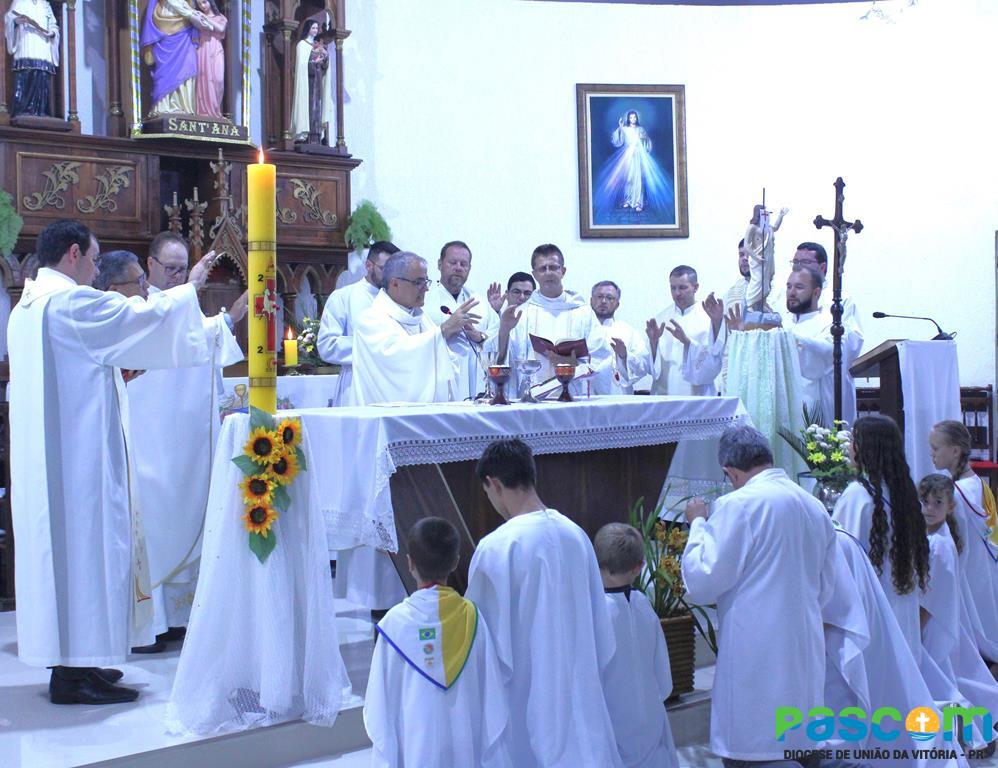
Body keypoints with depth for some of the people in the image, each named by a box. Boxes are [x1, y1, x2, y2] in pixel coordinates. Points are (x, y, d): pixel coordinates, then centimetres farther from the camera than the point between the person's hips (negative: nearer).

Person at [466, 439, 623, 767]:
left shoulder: (496, 547, -18)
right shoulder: (576, 534, -1)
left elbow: (482, 633, -10)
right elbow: (600, 625, 6)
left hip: (525, 697, -5)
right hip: (579, 688, 5)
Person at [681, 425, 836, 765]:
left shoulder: (738, 505, -14)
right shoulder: (816, 507, 10)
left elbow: (703, 584, -11)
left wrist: (697, 524, 1)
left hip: (756, 665, -8)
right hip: (807, 659, 8)